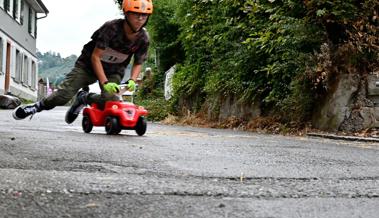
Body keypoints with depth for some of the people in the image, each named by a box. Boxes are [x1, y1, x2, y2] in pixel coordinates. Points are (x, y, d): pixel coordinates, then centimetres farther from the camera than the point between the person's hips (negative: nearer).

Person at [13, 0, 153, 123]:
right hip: (89, 63, -3)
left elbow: (138, 63, 0)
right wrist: (105, 82, -32)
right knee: (64, 95, -13)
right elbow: (95, 57, -25)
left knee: (110, 99, -24)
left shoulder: (143, 38, -16)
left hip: (114, 70, 3)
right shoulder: (111, 28, -28)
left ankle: (83, 98, 8)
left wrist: (132, 80, -20)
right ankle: (38, 106, 17)